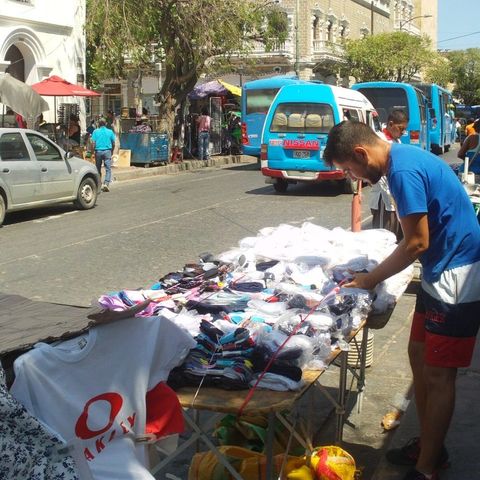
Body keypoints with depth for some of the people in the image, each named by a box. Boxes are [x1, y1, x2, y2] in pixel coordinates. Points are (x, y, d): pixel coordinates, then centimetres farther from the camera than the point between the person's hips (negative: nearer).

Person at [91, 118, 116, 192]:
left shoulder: (95, 132, 2)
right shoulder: (110, 132, 4)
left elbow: (93, 143, -5)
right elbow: (113, 144, 7)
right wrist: (111, 151, 21)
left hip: (98, 151, 1)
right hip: (107, 151, -1)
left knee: (98, 169, 12)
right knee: (108, 169, -3)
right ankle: (106, 183, -19)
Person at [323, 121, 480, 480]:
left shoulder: (403, 171, -22)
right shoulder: (404, 158, 9)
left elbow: (416, 243, -20)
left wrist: (370, 280, -8)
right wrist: (374, 275, 11)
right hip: (442, 272, 10)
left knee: (438, 375, -2)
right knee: (419, 354, 16)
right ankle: (429, 445, 31)